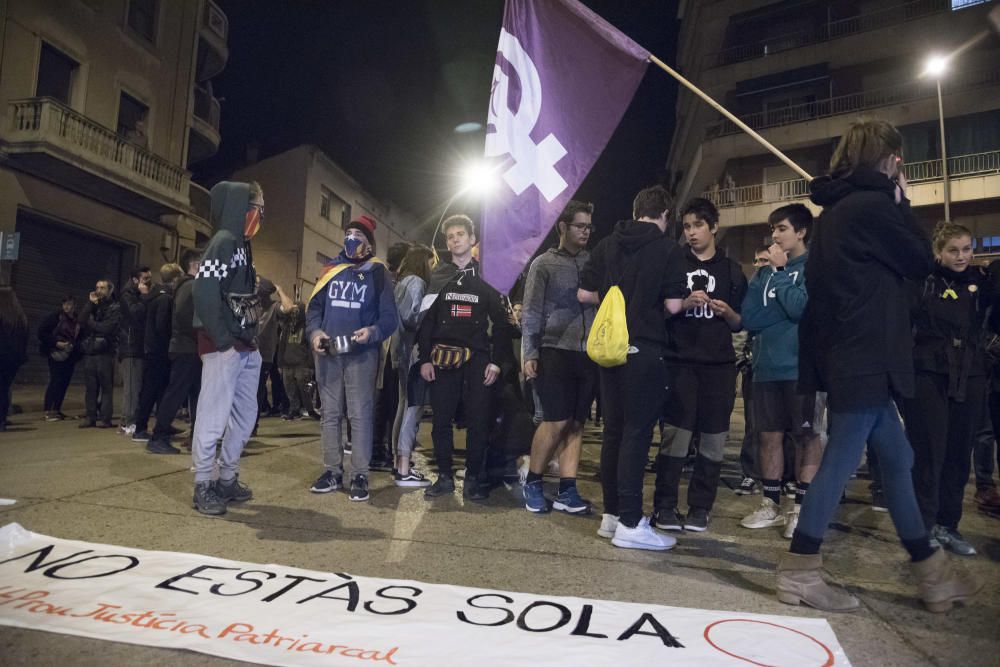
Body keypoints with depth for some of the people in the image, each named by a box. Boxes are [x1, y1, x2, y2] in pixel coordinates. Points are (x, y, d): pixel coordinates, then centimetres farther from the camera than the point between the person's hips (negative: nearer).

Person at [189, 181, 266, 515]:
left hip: (246, 347, 10)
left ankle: (227, 480, 24)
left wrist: (252, 337, 11)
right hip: (224, 347, -10)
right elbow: (204, 292, -20)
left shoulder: (241, 245, 19)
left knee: (245, 415, 13)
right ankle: (203, 487, 6)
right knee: (214, 415, -4)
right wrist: (223, 340, -19)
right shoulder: (223, 241, -9)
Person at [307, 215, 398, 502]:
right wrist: (315, 332, -6)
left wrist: (373, 332, -21)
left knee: (360, 414, -3)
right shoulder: (331, 269, 12)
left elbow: (389, 317, -1)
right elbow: (314, 307, 12)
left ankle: (360, 475, 5)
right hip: (328, 352, 4)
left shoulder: (378, 273, 2)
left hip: (361, 354, -4)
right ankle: (332, 470, 19)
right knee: (330, 413, 9)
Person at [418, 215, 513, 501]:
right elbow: (426, 320, 7)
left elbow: (501, 323, 3)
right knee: (441, 419, 3)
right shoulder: (437, 277, 10)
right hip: (442, 358, 2)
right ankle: (445, 476, 15)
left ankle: (474, 477, 12)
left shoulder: (485, 277, 6)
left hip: (477, 359, -1)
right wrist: (424, 358, -1)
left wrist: (496, 361, -4)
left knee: (478, 421, -1)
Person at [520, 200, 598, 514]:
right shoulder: (544, 263, 3)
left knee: (576, 424, 6)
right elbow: (531, 312, -1)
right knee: (556, 422, -6)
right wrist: (528, 353, -8)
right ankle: (533, 483, 13)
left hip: (588, 354, 4)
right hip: (555, 351, -4)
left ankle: (567, 491, 14)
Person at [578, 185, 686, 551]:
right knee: (637, 433, -2)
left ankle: (611, 514, 20)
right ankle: (630, 524, 1)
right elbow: (672, 304, -9)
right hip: (644, 349, -5)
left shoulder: (607, 244, 10)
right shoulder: (668, 249, -4)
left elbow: (584, 294, 9)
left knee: (613, 430, 12)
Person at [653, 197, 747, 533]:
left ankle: (700, 507, 13)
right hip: (680, 362, -2)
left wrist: (728, 312, -7)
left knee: (713, 439, 2)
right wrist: (684, 304, -12)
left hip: (719, 364, 2)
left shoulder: (731, 270, 13)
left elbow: (740, 324, 14)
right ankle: (665, 506, 3)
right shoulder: (674, 264, 9)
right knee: (675, 435, -7)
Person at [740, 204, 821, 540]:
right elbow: (749, 317, 2)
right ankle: (770, 505, 21)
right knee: (770, 435, 10)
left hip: (802, 367, -5)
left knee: (807, 437, 6)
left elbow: (801, 308, -19)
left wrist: (779, 271, -10)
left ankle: (802, 508, 16)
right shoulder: (765, 271, 11)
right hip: (767, 367, 5)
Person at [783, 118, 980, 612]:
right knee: (841, 462, -3)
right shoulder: (872, 204, -12)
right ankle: (799, 574, 7)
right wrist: (902, 202, 7)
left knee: (897, 459, 17)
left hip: (849, 356, 10)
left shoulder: (839, 206, 16)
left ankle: (931, 573, 30)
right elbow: (920, 263, -2)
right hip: (865, 358, -10)